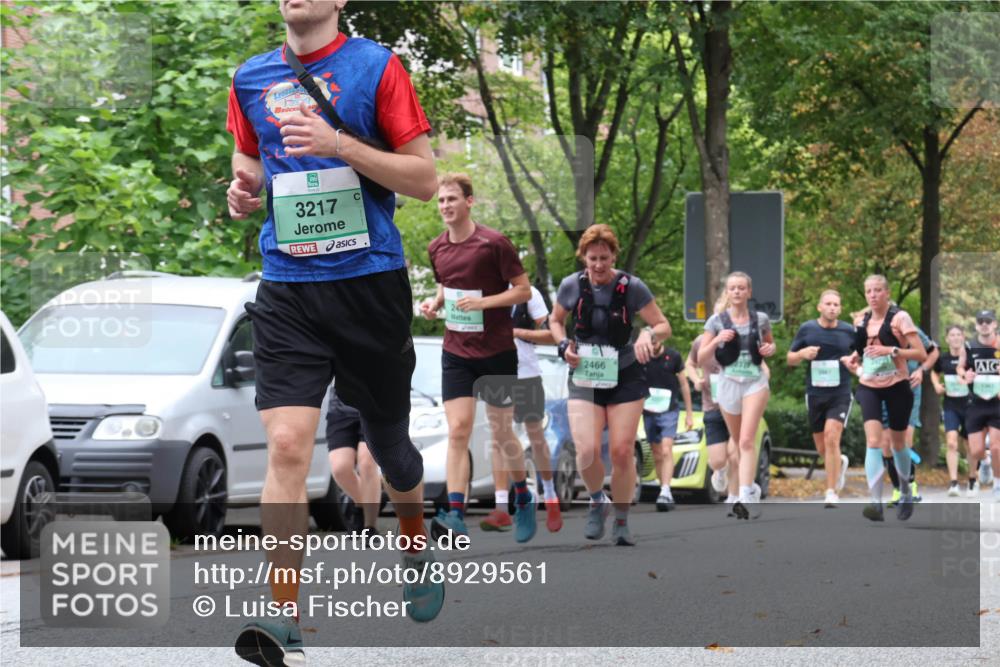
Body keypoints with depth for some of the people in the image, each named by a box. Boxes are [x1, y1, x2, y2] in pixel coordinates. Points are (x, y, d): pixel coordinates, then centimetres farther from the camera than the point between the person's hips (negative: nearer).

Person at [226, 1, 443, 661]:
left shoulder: (376, 67, -3)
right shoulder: (251, 79, 9)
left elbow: (424, 178, -6)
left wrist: (338, 144, -19)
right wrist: (243, 192, 1)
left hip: (370, 280, -2)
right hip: (287, 290, 2)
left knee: (388, 442, 14)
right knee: (286, 444, -15)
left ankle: (416, 547, 45)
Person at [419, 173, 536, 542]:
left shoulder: (494, 243, -12)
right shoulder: (436, 249, 5)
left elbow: (524, 290, -10)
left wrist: (483, 302, -22)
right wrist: (434, 302, 1)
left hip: (497, 352, -4)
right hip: (456, 353, 4)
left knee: (501, 432, 7)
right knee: (458, 431, -9)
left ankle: (523, 499, 30)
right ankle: (455, 513, -15)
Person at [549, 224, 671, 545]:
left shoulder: (632, 287, -10)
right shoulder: (571, 286, -4)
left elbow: (664, 326, -3)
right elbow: (555, 320, 14)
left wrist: (648, 334, -25)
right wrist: (564, 345, -5)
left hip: (625, 378, -1)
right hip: (584, 378, 1)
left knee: (622, 451, -3)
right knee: (587, 451, -15)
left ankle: (622, 521, 16)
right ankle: (597, 501, 16)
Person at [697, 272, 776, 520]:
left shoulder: (760, 319, 2)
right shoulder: (717, 321, 1)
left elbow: (771, 343, 21)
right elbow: (701, 358, 1)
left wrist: (769, 349, -3)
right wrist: (717, 340, -16)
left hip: (755, 382, -2)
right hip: (729, 383, 2)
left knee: (747, 441, -17)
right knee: (739, 443, 13)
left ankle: (746, 497, -27)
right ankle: (752, 488, 33)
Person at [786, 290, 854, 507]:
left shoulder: (848, 331, 1)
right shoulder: (807, 330, 4)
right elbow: (790, 359, 10)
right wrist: (802, 354, -12)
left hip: (841, 393, -3)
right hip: (815, 394, 3)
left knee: (832, 438, -19)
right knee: (822, 448, 9)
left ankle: (832, 493, -15)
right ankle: (840, 463, 45)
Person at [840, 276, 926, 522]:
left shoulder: (899, 317, -9)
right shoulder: (861, 320, 5)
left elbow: (921, 354, -13)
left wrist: (891, 350, -25)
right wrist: (853, 360, 1)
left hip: (896, 386, -3)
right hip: (869, 387, 3)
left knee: (898, 443, 12)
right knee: (873, 441, -15)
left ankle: (906, 494, 36)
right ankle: (876, 504, -23)